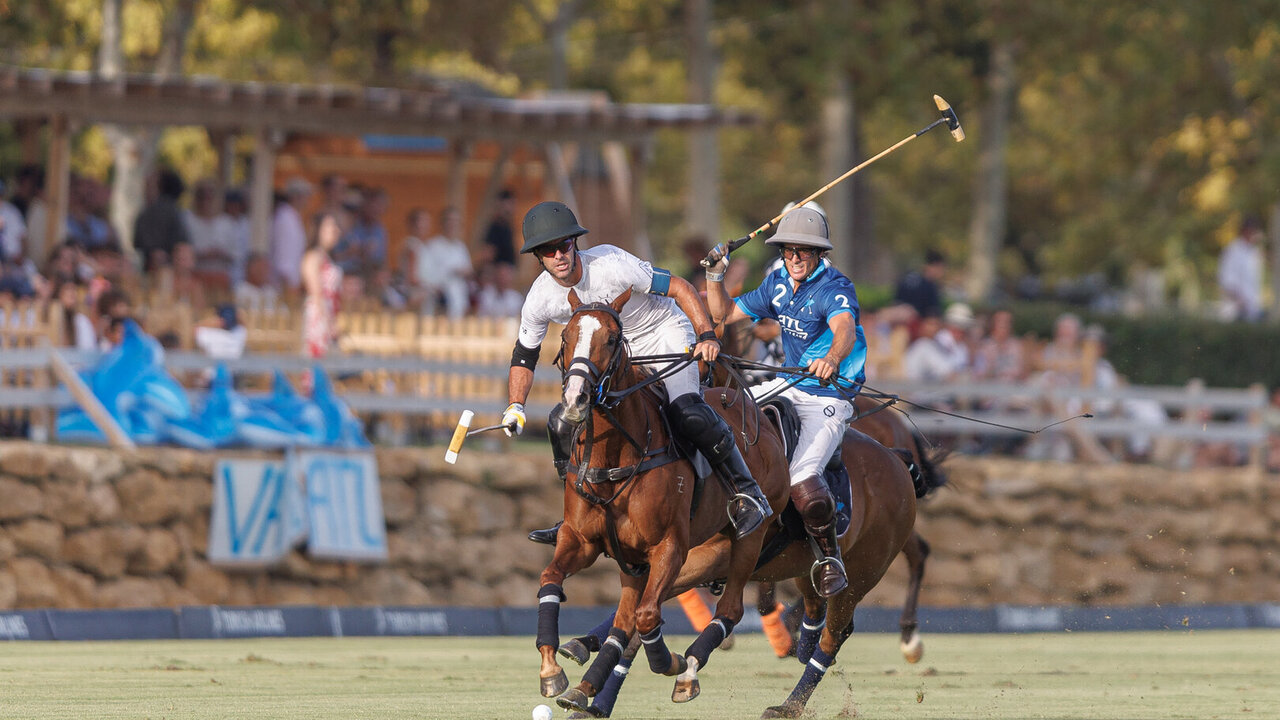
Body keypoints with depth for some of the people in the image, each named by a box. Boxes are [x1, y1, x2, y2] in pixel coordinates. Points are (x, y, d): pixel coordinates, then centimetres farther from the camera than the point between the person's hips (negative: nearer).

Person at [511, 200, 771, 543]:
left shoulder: (610, 265, -29)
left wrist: (707, 335, -34)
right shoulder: (540, 300, -15)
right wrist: (515, 406, -14)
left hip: (664, 333, -6)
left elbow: (679, 288, -22)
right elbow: (523, 358, 1)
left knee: (686, 413, -29)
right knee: (562, 423, -3)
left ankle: (749, 493, -17)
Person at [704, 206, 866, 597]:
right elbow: (724, 313, 14)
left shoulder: (835, 289, -20)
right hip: (789, 386, 8)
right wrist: (715, 276, -5)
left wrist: (832, 359, -65)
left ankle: (829, 556, -5)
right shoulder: (779, 284, 3)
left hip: (828, 399, -8)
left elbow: (845, 330, -43)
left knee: (802, 479, -27)